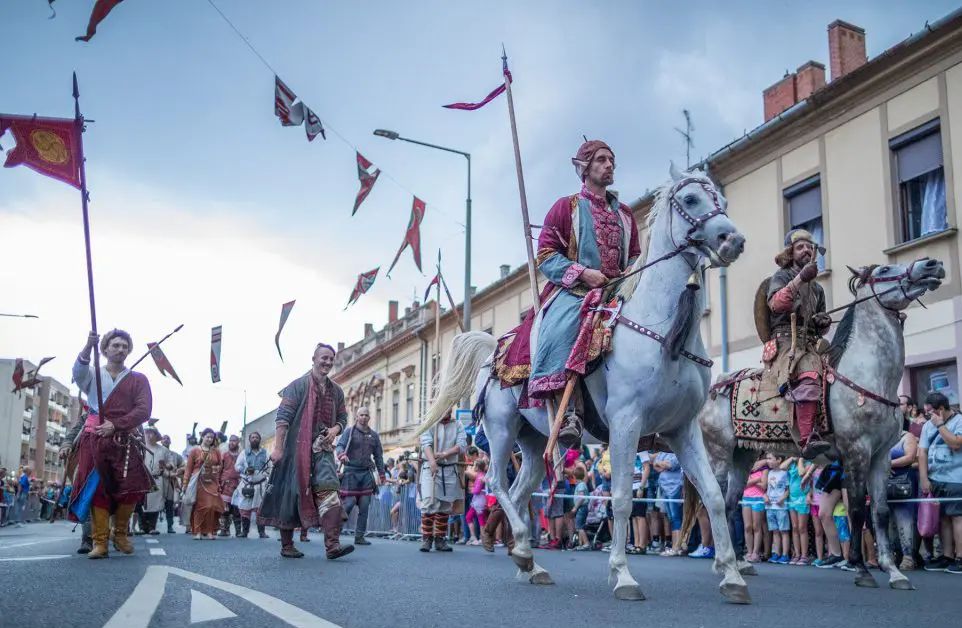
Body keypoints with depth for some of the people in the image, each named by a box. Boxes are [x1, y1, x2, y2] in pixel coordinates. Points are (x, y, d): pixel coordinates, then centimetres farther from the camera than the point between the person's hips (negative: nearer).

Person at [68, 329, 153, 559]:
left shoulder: (138, 380, 13)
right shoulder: (93, 374, 14)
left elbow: (144, 410, 0)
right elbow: (78, 372, -12)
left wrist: (115, 425, -15)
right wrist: (88, 347, -32)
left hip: (125, 440, 0)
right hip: (94, 439, 0)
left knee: (131, 487, -12)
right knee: (98, 489, -5)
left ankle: (120, 534, 8)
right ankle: (100, 542, -1)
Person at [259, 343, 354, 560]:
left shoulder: (336, 391, 14)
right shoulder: (298, 385, -2)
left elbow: (342, 418, 22)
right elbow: (283, 417, -7)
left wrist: (335, 430, -1)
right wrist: (278, 447, -14)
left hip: (323, 450, 4)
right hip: (297, 449, -4)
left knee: (329, 492, -14)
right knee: (291, 495, 4)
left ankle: (332, 545, -20)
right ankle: (287, 545, 17)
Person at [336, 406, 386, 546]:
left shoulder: (374, 435, 15)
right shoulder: (349, 431, 3)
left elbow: (378, 455, 18)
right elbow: (339, 446, -9)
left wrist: (381, 473, 13)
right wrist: (341, 455, -31)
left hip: (366, 473, 4)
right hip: (351, 471, -4)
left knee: (364, 506, 1)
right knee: (349, 502, -10)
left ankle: (359, 536, 6)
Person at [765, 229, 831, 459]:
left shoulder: (817, 288, 27)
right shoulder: (781, 276, 9)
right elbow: (776, 303, -12)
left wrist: (823, 322, 9)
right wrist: (800, 279, -19)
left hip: (809, 344, 7)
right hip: (785, 342, -7)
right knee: (808, 379, -31)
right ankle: (807, 440, -41)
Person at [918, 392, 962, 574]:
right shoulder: (928, 425, 15)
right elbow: (922, 452, 11)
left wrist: (940, 425, -11)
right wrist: (924, 479, 3)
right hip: (935, 480, 6)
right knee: (943, 518, 8)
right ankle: (947, 556, 14)